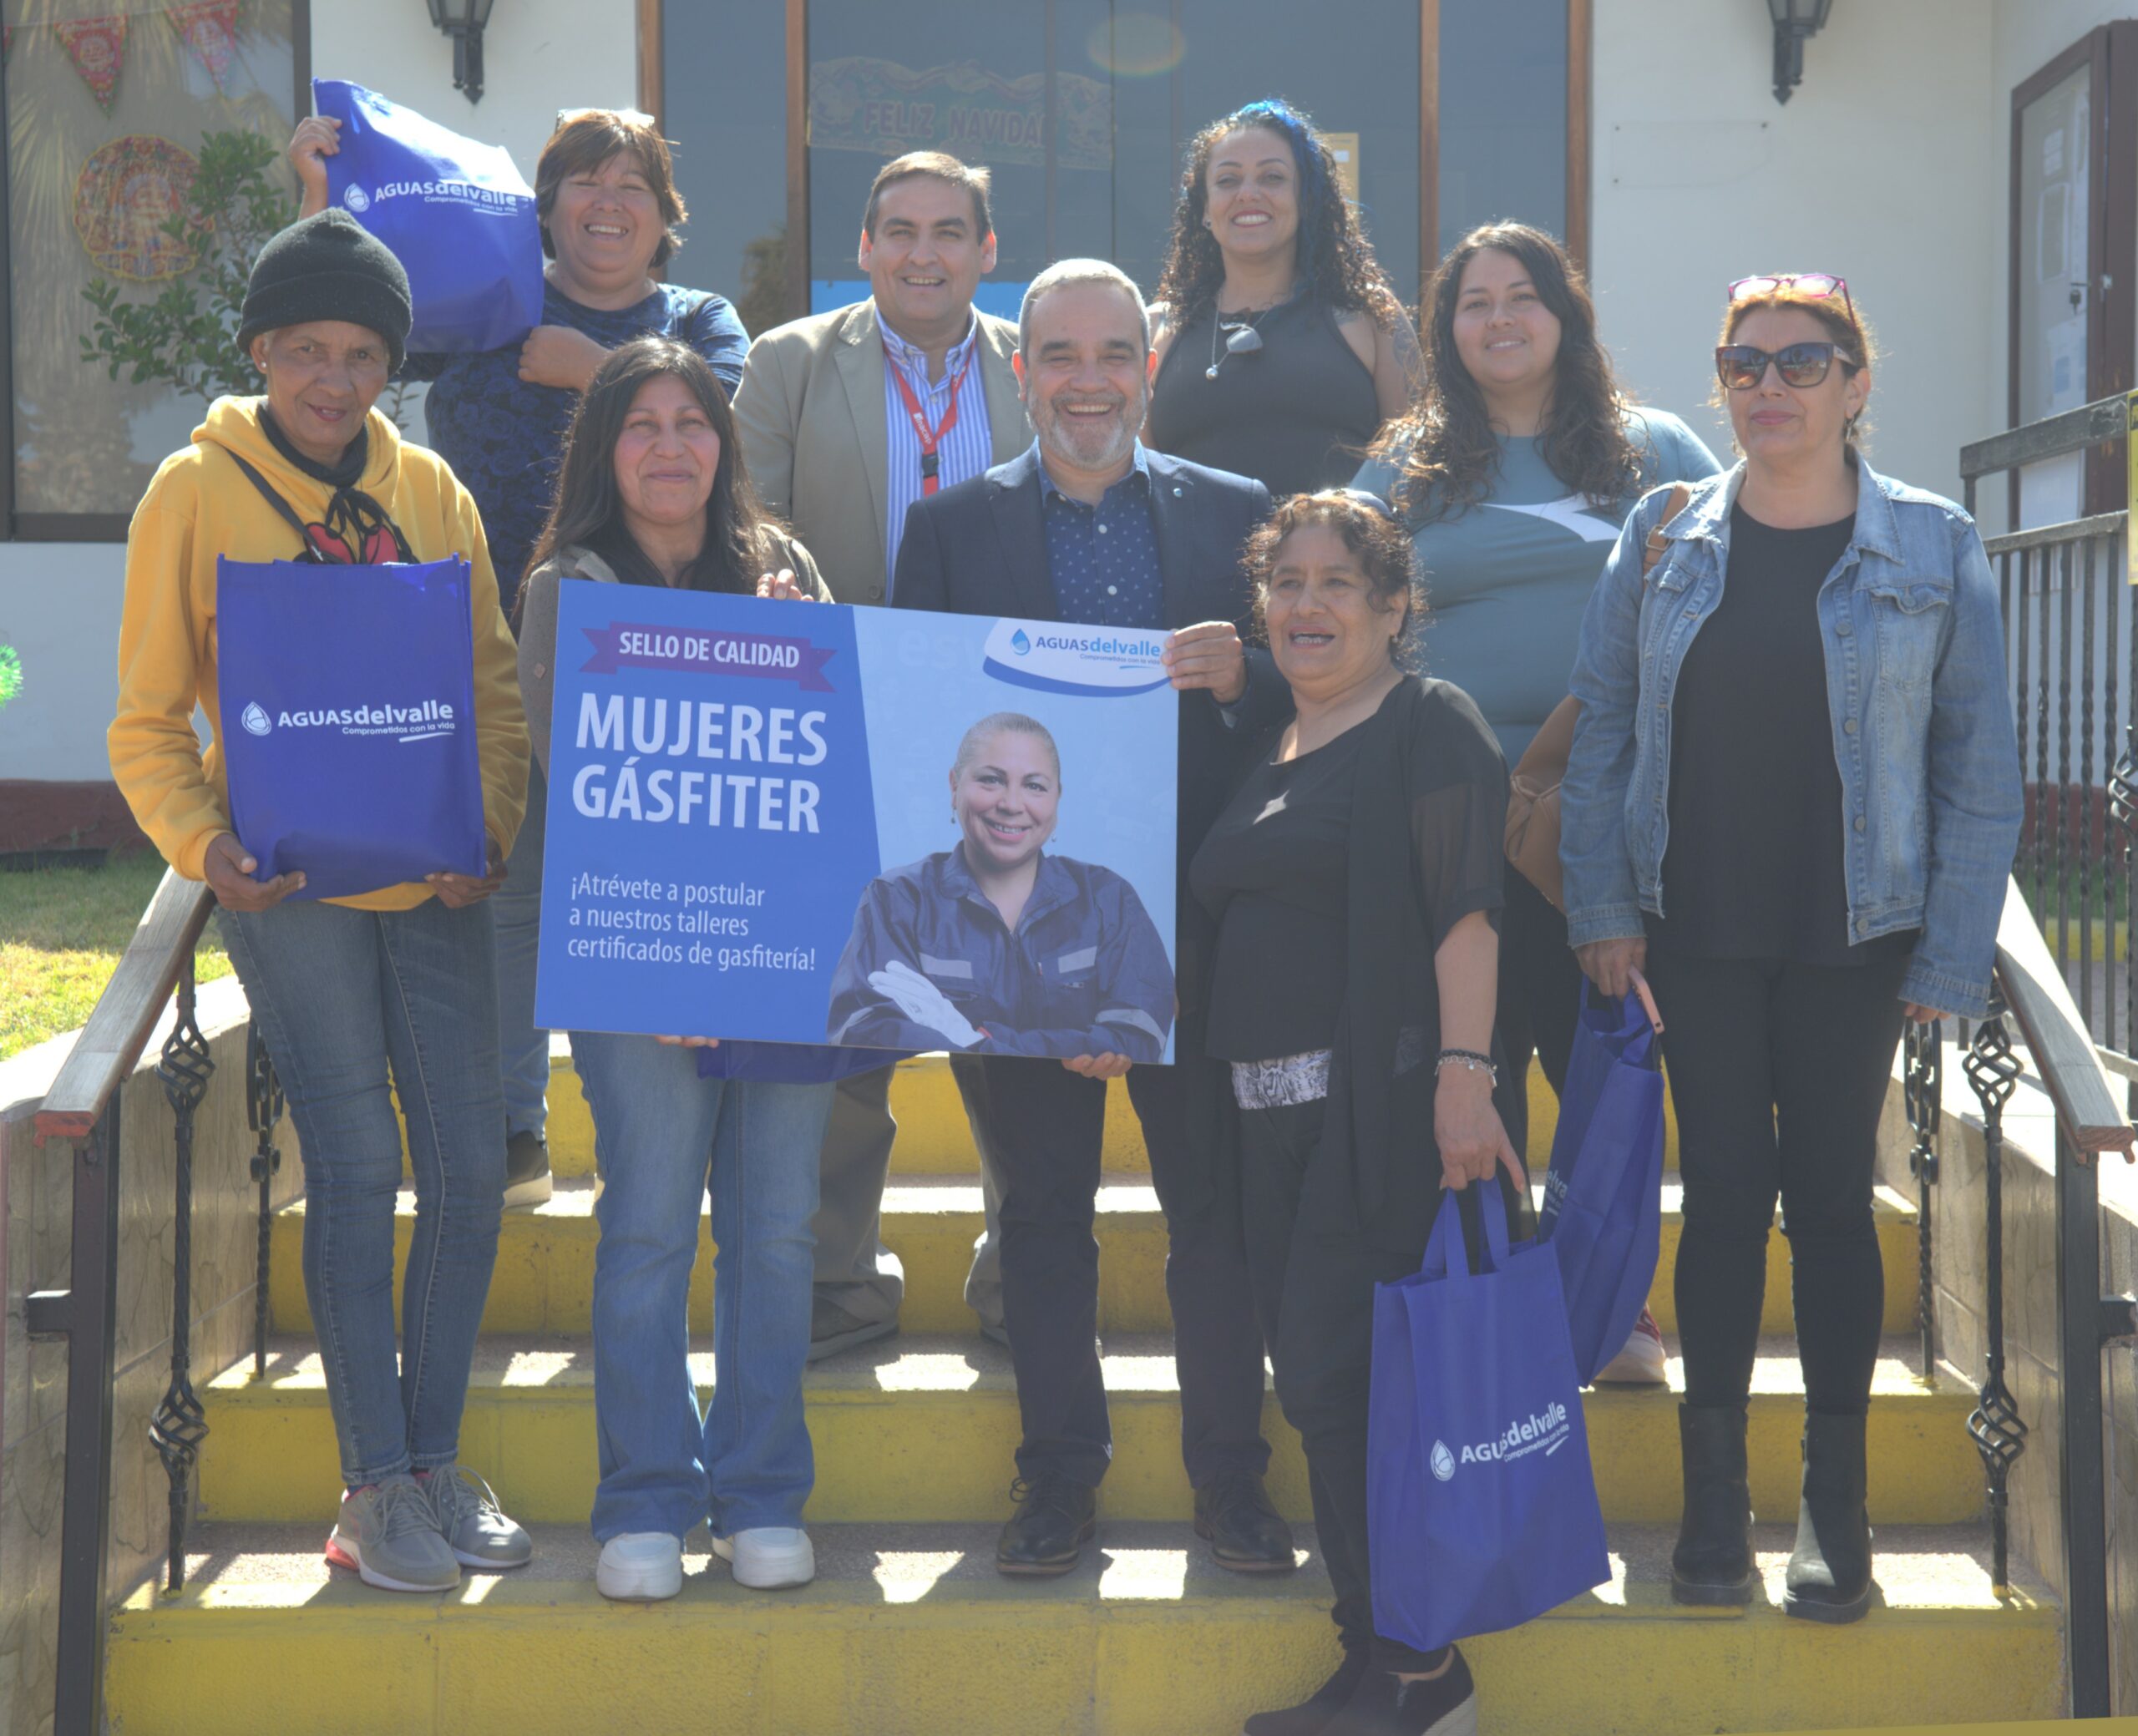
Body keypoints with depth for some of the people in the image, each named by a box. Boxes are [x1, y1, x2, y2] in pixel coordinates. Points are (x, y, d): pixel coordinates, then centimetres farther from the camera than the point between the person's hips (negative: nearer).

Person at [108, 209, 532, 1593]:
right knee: (357, 1168, -5)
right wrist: (200, 839, -15)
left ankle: (436, 1451, 18)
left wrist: (488, 824, -7)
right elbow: (148, 720, 1)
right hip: (291, 880, -3)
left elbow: (495, 679, 10)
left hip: (431, 876, 4)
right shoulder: (198, 490, 0)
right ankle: (378, 1480, 6)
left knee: (471, 1164, 3)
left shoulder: (429, 489, 9)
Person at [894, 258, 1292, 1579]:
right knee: (1044, 1210, 8)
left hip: (1194, 916, 0)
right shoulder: (953, 525, 6)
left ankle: (1232, 1474, 18)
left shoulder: (1234, 513, 8)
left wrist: (1239, 672, -17)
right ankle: (1062, 1473, 21)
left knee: (1219, 1207, 5)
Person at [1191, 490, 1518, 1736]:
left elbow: (1467, 910, -14)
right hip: (1280, 1114, 8)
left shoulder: (1428, 723, -5)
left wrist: (1464, 1075, -23)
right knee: (1317, 1384, 8)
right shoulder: (1270, 751, 20)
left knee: (1335, 1374, -10)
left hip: (1385, 1105, -8)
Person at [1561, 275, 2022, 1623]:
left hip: (1851, 938, -1)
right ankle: (1716, 1499, 14)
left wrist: (1950, 958, -6)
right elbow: (1602, 729, 6)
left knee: (1830, 1193, 3)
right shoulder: (1665, 540, 3)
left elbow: (1980, 768, -1)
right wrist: (1603, 906, -1)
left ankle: (1836, 1508, 15)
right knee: (1726, 1191, 4)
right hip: (1698, 931, 1)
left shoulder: (1935, 549, -1)